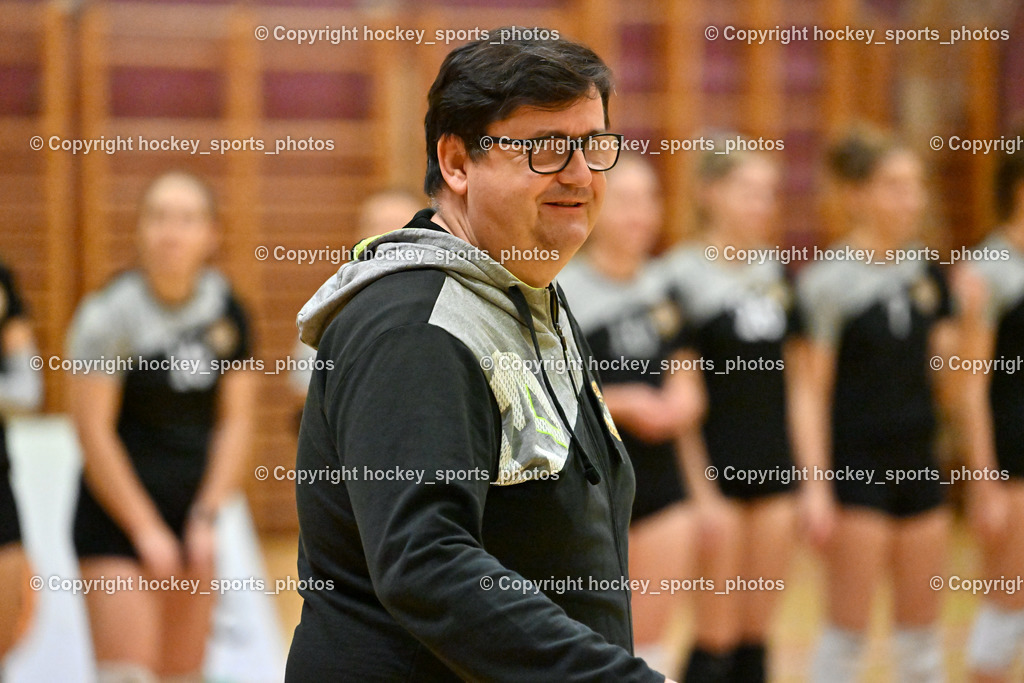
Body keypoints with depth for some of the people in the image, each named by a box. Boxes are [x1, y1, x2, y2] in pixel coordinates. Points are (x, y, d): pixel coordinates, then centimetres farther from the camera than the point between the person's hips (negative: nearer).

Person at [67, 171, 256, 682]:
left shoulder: (226, 312, 3)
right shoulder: (111, 314, -12)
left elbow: (235, 421, 6)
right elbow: (94, 432, -11)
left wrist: (206, 516, -3)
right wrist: (145, 529, -10)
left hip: (192, 516, 5)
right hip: (117, 520, -5)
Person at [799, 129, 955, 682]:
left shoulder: (927, 273, 7)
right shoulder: (828, 282, -11)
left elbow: (942, 380, 11)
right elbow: (812, 392, -11)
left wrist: (966, 319, -7)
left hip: (918, 465, 6)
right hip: (856, 468, -6)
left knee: (921, 633, 12)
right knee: (848, 630, -1)